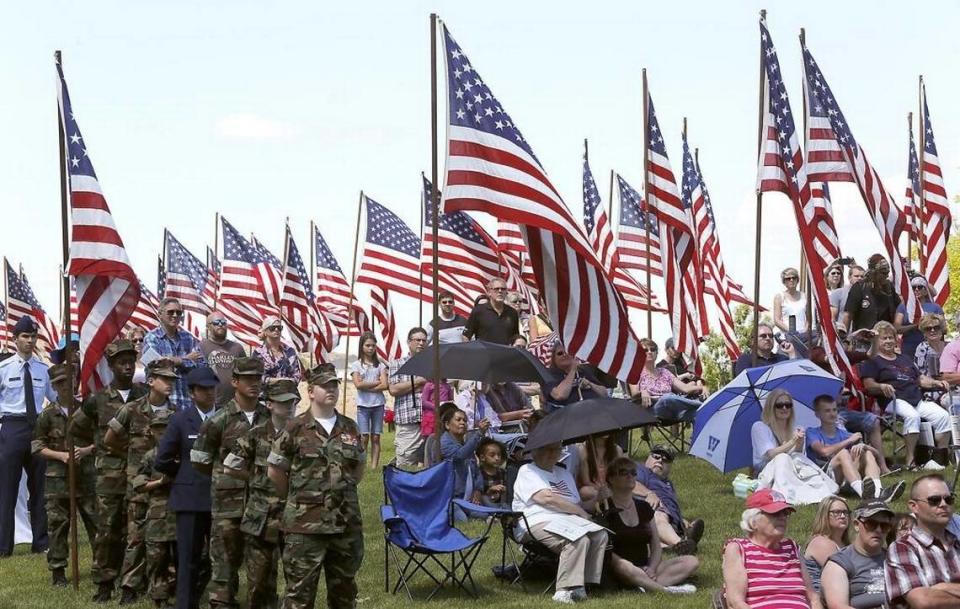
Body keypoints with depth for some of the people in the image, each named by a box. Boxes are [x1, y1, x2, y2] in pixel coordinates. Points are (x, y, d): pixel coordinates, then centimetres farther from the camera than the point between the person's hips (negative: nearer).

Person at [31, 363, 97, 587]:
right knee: (57, 525, 2)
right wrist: (61, 455, -11)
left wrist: (87, 450, -11)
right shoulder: (47, 415, 1)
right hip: (58, 477, -1)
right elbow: (37, 446, 2)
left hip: (86, 475, 1)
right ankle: (57, 570, 10)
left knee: (95, 521, 2)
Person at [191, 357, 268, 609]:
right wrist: (223, 477, 8)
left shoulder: (270, 418, 4)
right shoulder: (219, 421, -7)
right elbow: (199, 462, 0)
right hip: (228, 501, -4)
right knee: (225, 560, 0)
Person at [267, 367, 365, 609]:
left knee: (344, 589, 14)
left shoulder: (350, 428, 8)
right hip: (305, 525, -4)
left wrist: (343, 492, 12)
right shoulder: (295, 429, -5)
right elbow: (274, 472, 0)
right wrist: (297, 498, 7)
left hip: (347, 522, 4)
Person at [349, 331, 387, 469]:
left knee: (376, 437, 2)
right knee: (364, 437, -7)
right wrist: (376, 382, -5)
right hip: (363, 405, -2)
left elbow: (385, 385, -3)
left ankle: (374, 466, 3)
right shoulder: (356, 365, 5)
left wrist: (366, 386, -8)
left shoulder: (380, 365, 9)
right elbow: (358, 384, -9)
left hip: (378, 405, 2)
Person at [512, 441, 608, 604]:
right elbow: (546, 498, -10)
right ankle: (564, 591, -31)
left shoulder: (563, 473, 30)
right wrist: (581, 512, -6)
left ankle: (582, 585, -21)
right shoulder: (527, 471, 5)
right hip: (539, 522, -7)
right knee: (579, 539, -32)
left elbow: (577, 504, 22)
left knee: (600, 535, -19)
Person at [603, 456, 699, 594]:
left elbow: (656, 546, 14)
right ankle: (666, 590, -39)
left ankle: (646, 584, -32)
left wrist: (651, 568, -8)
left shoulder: (643, 507, 17)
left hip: (645, 567, 6)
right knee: (622, 566, -42)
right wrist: (635, 570, -21)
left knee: (692, 562, -13)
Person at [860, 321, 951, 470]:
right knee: (912, 416, -37)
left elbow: (920, 379, 31)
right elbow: (869, 385, -3)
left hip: (918, 400, 6)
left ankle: (941, 456, -9)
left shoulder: (905, 359, 33)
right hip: (894, 400, -6)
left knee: (943, 415, -17)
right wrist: (882, 387, -24)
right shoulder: (873, 362, 11)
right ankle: (910, 459, -35)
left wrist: (936, 383, 12)